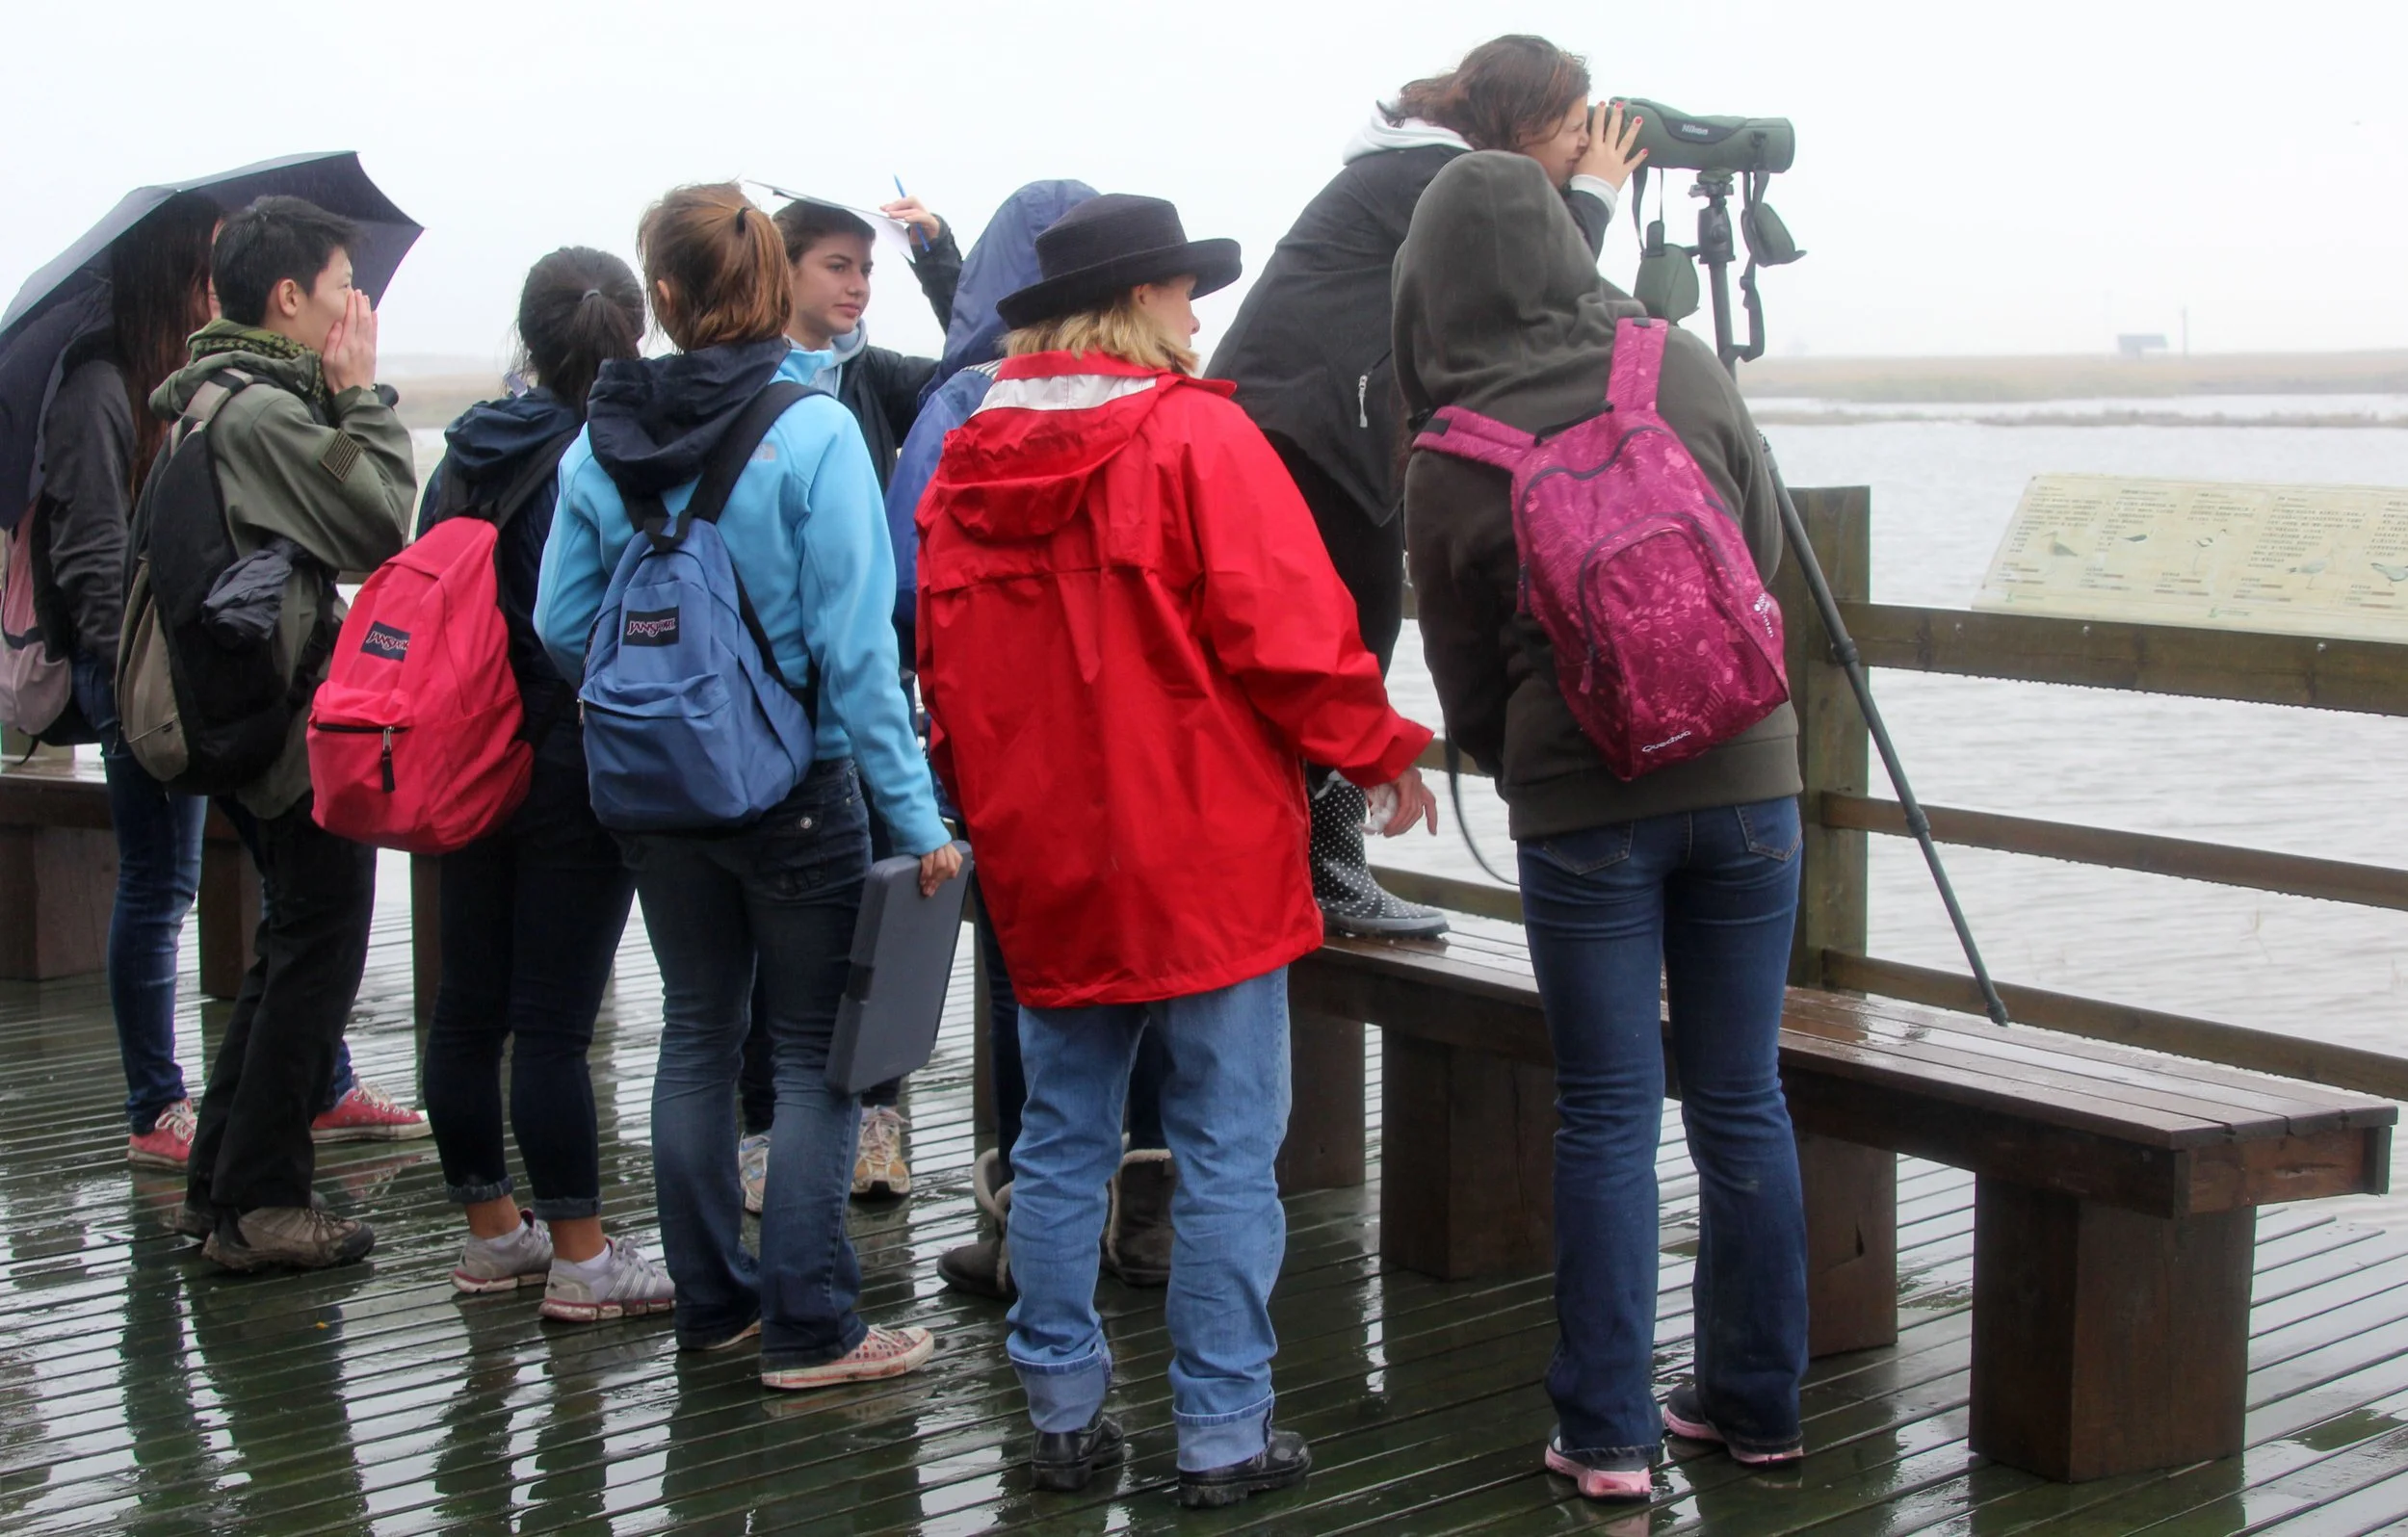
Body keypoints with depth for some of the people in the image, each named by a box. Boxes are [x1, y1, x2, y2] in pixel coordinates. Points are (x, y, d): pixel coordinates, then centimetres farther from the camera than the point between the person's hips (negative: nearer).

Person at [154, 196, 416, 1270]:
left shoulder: (207, 396, 13)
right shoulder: (264, 411, -19)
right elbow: (381, 527, -17)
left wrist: (343, 399, 9)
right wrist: (361, 396, -10)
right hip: (303, 727, -10)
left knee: (292, 947, 19)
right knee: (318, 952, -2)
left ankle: (220, 1181, 25)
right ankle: (261, 1207, 3)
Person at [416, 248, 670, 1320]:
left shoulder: (464, 460, 6)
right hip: (577, 774, -7)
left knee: (469, 1005, 12)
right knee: (556, 1018, -4)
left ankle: (490, 1230, 25)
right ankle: (581, 1259, 3)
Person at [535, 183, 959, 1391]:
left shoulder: (600, 443, -2)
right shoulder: (813, 433, -14)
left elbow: (560, 624, 1)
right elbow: (855, 644, -17)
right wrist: (917, 815, -13)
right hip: (796, 786, -4)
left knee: (696, 1033, 16)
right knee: (817, 1052, 5)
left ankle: (710, 1301, 25)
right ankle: (808, 1327, 6)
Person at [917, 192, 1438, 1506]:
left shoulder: (968, 459, 7)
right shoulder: (1195, 435, -11)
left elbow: (946, 658, 13)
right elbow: (1286, 627, -15)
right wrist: (1377, 749, -1)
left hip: (1041, 861, 6)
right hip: (1205, 856, -6)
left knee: (1061, 1144, 14)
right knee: (1225, 1152, 2)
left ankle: (1063, 1414, 21)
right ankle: (1222, 1433, 7)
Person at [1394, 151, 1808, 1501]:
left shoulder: (1449, 462, -5)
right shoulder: (1686, 369, -1)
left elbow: (1468, 683, 5)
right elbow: (1764, 544, 12)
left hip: (1582, 807, -2)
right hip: (1744, 771, 2)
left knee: (1608, 1118, 5)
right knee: (1744, 1100, 10)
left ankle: (1608, 1435, 9)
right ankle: (1757, 1403, 21)